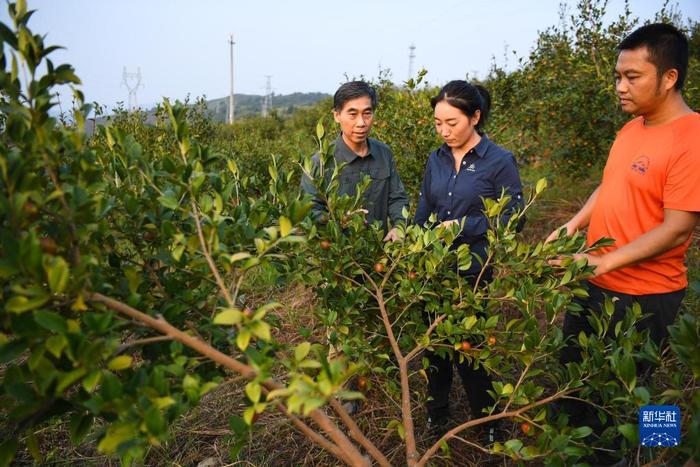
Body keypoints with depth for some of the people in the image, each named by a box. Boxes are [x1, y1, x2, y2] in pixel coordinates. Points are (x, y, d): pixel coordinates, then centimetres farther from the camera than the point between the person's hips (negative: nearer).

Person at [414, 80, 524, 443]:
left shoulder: (500, 162, -10)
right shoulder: (436, 160, 4)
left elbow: (512, 219, -10)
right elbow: (423, 213, 10)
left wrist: (464, 227, -19)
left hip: (473, 274, -5)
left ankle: (486, 421, 31)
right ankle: (436, 414, 37)